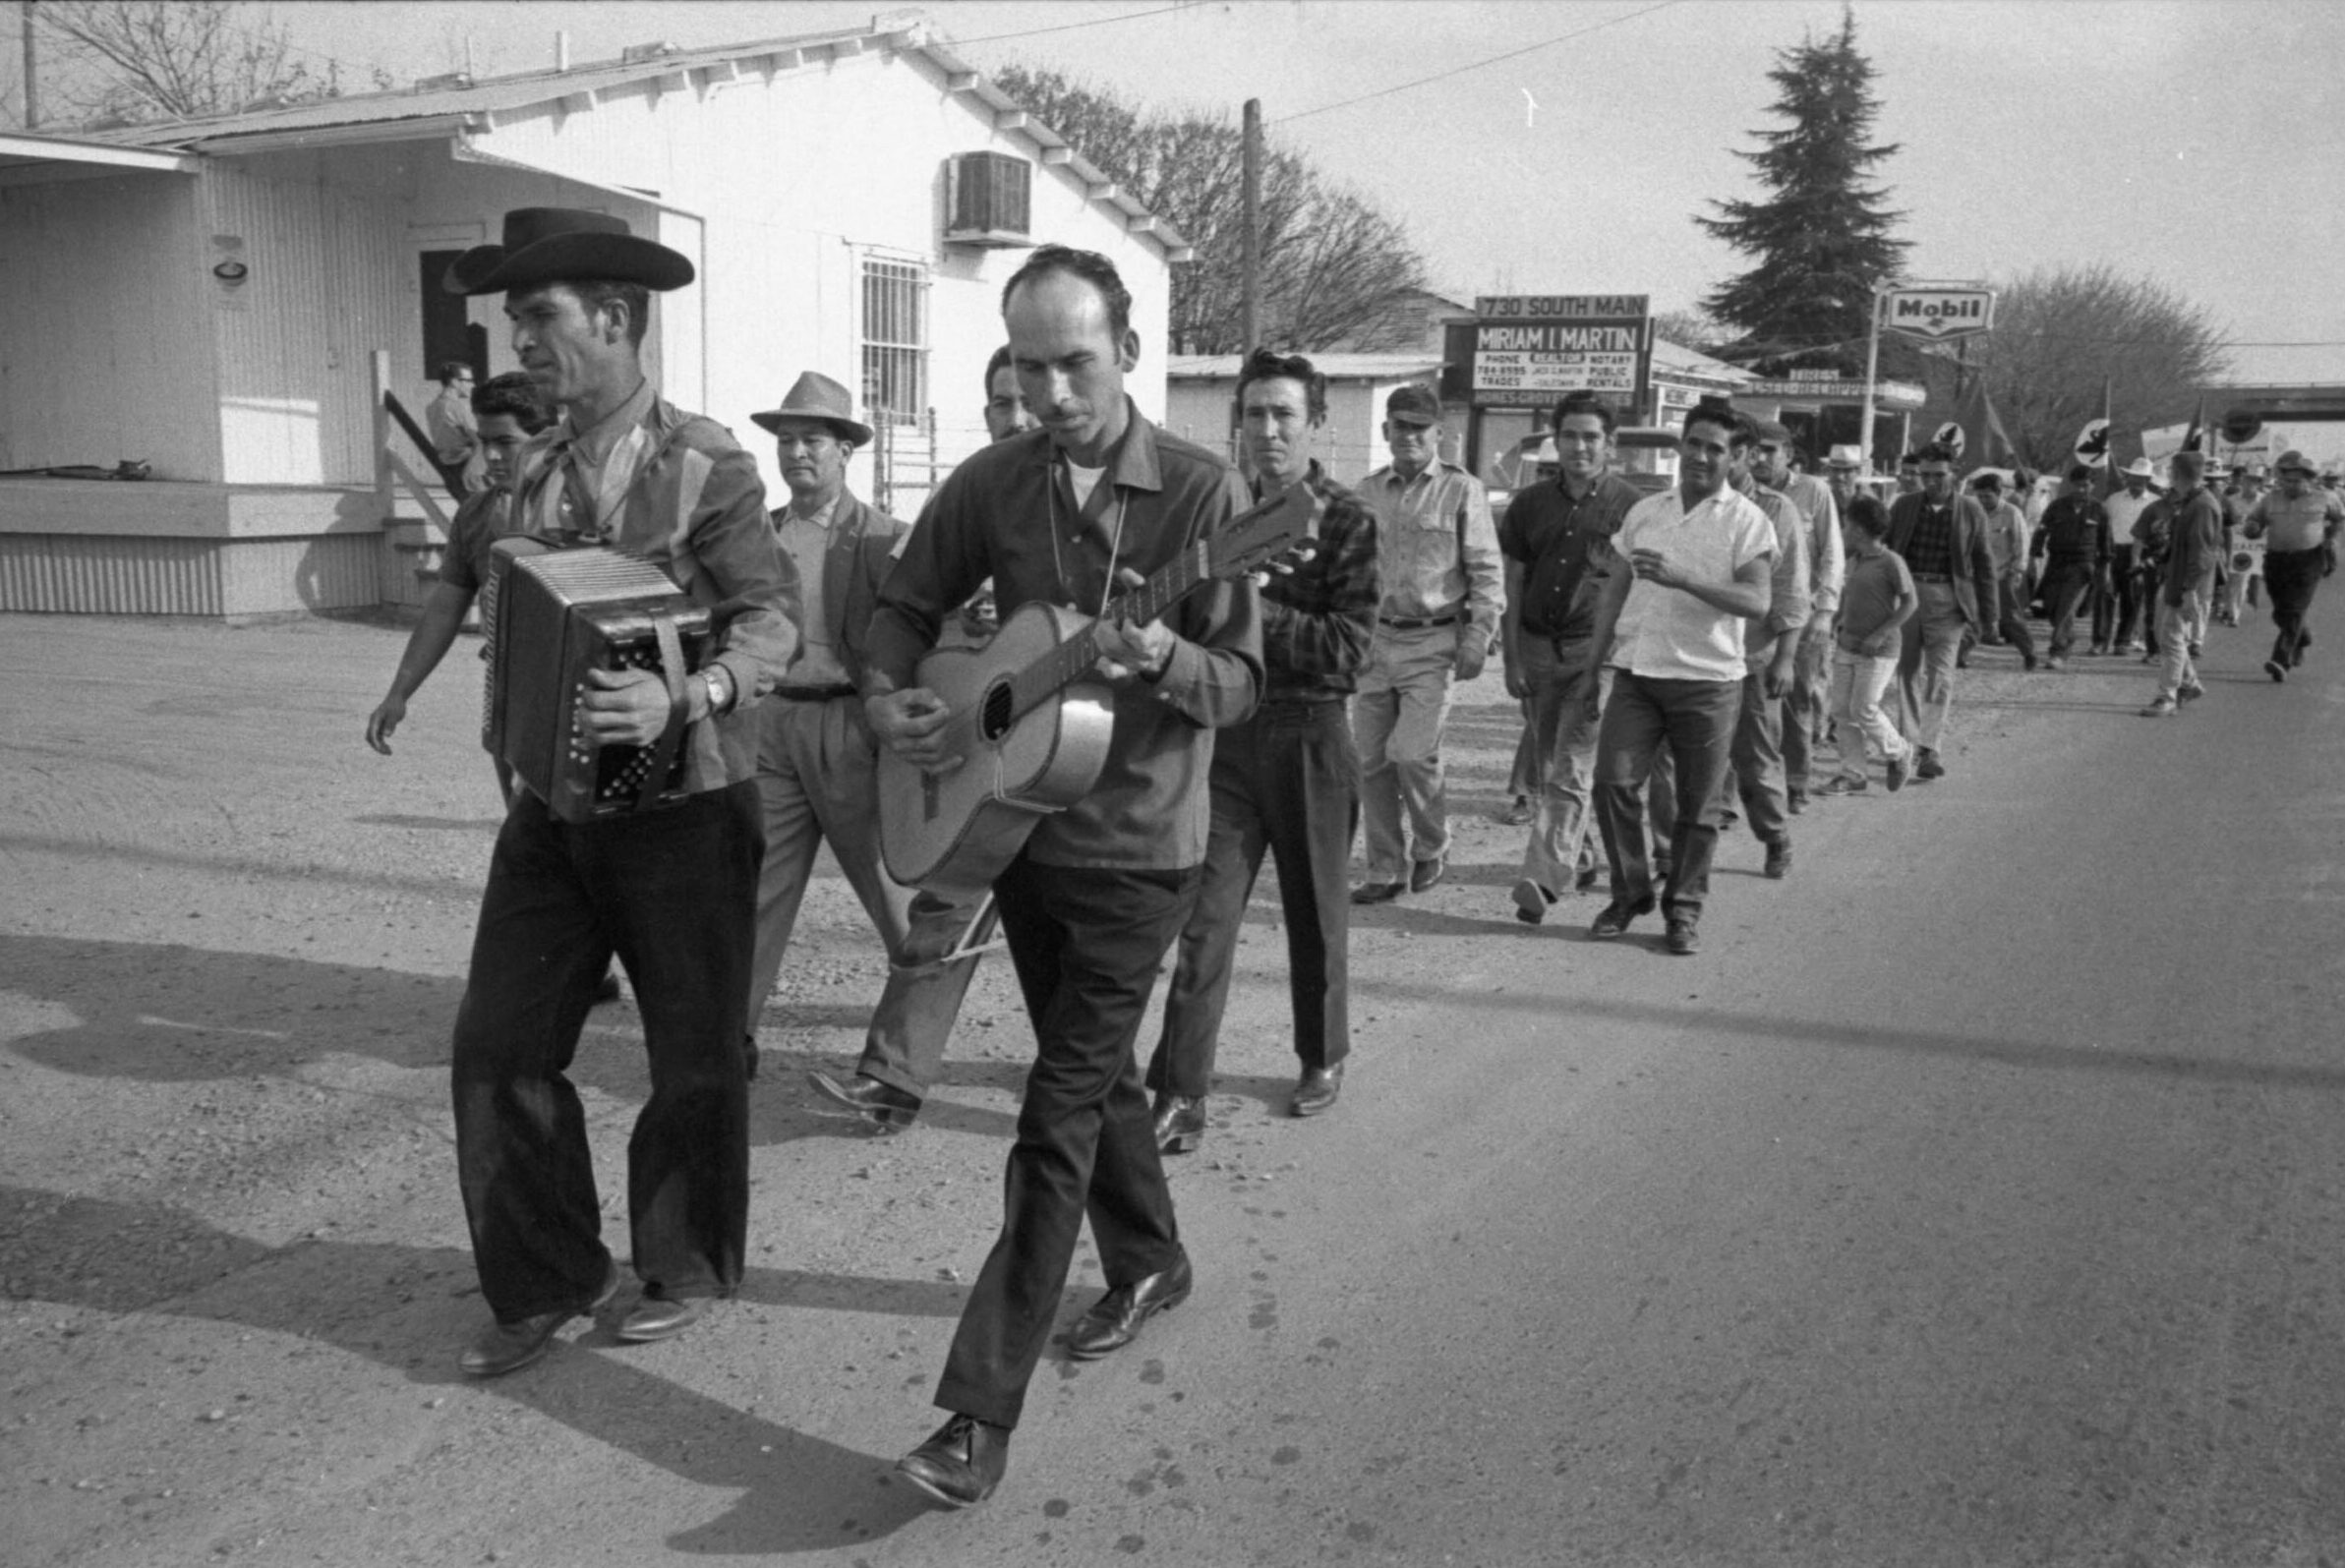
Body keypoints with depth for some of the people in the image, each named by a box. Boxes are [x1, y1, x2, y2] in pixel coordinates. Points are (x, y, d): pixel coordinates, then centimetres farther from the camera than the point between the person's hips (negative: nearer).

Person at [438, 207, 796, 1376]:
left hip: (683, 801, -6)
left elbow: (771, 620, -16)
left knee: (694, 1054, 8)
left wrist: (685, 698, -32)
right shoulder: (534, 472, 9)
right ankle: (545, 1280, 20)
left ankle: (685, 1270, 29)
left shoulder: (704, 464, -10)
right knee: (496, 1043, 4)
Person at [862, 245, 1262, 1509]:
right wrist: (889, 699, -10)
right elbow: (907, 606, 10)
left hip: (1139, 848, -5)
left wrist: (1164, 658, -34)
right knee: (1093, 1067, 20)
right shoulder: (989, 484, 0)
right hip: (1015, 822, 5)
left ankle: (981, 1413, -1)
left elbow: (1242, 681, -13)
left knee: (1057, 1115, -6)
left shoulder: (1202, 491, -12)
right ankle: (1149, 1262, 44)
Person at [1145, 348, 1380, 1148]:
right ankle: (1180, 1095, 0)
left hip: (1310, 738, -2)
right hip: (1226, 734, 3)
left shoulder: (1346, 522, -6)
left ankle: (1324, 1059, 35)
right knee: (1205, 918, -3)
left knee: (1316, 912, 13)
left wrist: (1252, 608, -22)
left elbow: (1347, 650, -16)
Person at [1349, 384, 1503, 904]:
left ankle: (1431, 848, 14)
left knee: (1413, 752, -13)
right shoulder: (1368, 492, 10)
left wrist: (1477, 641, -9)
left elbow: (1486, 572, -2)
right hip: (1376, 637, 4)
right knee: (1371, 759, 3)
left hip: (1434, 641, -4)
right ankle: (1386, 871, 16)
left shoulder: (1462, 491, -2)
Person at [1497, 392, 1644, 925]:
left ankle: (1544, 878, -15)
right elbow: (1512, 586, 9)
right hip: (1537, 645, 5)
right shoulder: (1529, 504, 8)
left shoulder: (1631, 506, -2)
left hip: (1595, 649, -4)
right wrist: (1511, 659, 3)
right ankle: (1575, 852, 29)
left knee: (1571, 772, -10)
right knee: (1540, 772, 11)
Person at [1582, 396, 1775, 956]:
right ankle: (1630, 891, 11)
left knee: (1697, 804, 4)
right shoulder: (1644, 512, 12)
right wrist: (1593, 666, 13)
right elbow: (1614, 594, 16)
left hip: (1707, 679, -3)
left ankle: (1684, 908, 18)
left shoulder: (1748, 521, -2)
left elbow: (1756, 601, -16)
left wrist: (1680, 578, -26)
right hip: (1636, 673, 3)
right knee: (1613, 781, -6)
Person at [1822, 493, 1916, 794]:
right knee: (1842, 711, 2)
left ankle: (1898, 753, 17)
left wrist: (1881, 634, -16)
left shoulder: (1890, 562, -12)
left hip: (1879, 651, -7)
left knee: (1864, 710, -8)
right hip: (1846, 645, 7)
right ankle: (1852, 775, 9)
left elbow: (1910, 602, -11)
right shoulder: (1853, 560, 9)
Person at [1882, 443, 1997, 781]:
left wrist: (1986, 612, 3)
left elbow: (1983, 562, 5)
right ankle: (1909, 743, 20)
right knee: (1907, 672, 9)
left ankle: (1929, 750, -6)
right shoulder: (1903, 506, 6)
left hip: (1947, 599, -2)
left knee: (1940, 676, -8)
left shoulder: (1970, 511, 1)